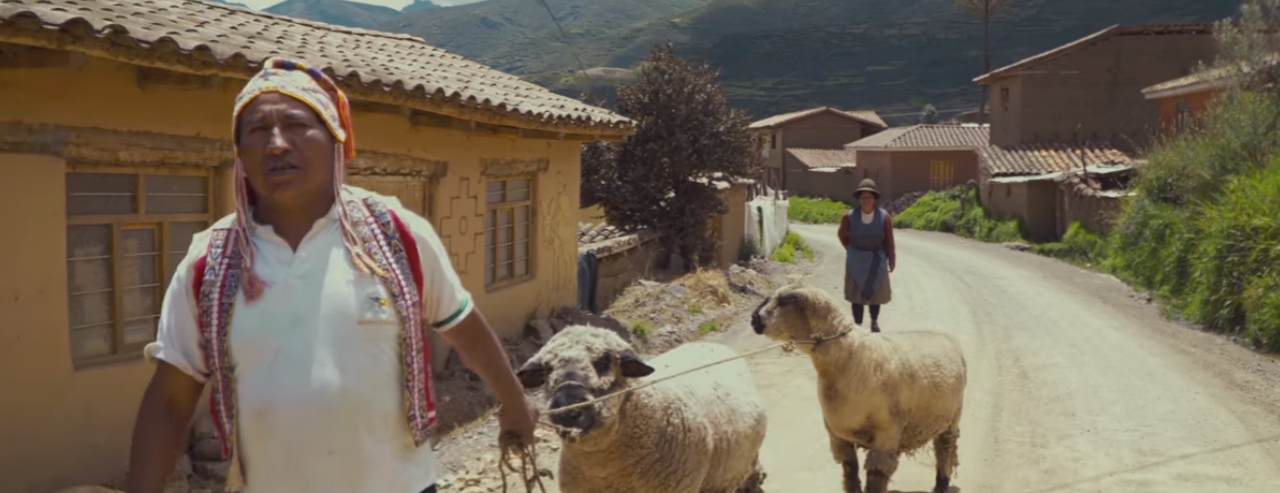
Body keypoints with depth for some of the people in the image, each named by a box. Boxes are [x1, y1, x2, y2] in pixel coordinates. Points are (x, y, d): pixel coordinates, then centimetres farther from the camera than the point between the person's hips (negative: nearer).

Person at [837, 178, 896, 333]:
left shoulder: (884, 217, -15)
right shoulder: (849, 216, -15)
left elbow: (889, 241, -5)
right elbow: (842, 234, 5)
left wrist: (892, 260, 1)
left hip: (876, 260, 1)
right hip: (856, 260, 0)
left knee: (875, 292, 15)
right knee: (857, 294, 5)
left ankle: (874, 321, 38)